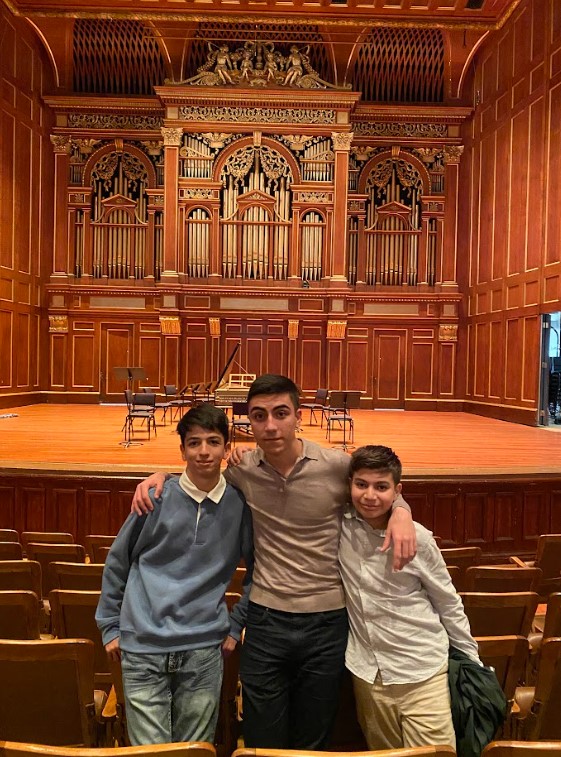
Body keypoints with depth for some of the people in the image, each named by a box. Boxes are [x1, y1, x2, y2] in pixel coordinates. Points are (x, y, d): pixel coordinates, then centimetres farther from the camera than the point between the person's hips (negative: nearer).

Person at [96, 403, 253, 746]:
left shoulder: (240, 505, -4)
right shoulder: (156, 498, -7)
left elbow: (257, 571, 9)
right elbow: (117, 561, 5)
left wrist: (235, 625, 8)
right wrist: (110, 626, 8)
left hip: (204, 650, 1)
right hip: (143, 647, -1)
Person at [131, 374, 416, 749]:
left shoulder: (338, 465, -12)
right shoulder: (241, 469, -7)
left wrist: (402, 512, -15)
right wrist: (161, 475, -5)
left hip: (327, 621, 0)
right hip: (265, 620, 1)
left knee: (313, 743, 21)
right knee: (262, 742, 17)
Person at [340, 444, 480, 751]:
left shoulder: (418, 538, -14)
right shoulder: (340, 525, -11)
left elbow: (448, 603, -1)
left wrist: (472, 660, 7)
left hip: (422, 670, -2)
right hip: (367, 671, 2)